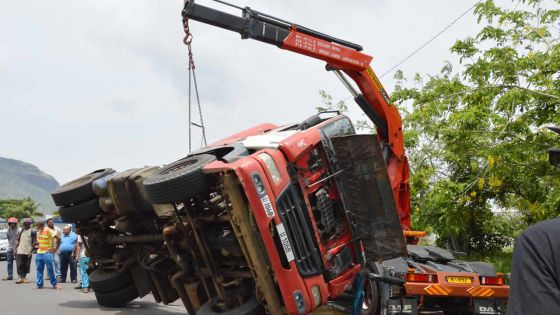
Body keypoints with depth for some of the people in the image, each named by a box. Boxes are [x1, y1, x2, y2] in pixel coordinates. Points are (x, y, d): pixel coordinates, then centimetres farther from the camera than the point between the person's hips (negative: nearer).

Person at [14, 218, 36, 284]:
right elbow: (18, 240, 17)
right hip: (20, 251, 3)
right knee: (19, 265, -5)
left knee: (27, 265, 4)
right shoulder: (21, 230, 12)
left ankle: (24, 277, 14)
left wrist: (31, 251, -13)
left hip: (28, 252, -3)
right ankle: (20, 277, -5)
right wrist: (16, 248, 7)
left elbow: (34, 242, -6)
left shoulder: (32, 231, -3)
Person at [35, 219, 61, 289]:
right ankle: (39, 284, 12)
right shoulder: (38, 231, 10)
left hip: (47, 253, -6)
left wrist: (56, 248, -10)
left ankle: (55, 284, 5)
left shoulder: (48, 230, -12)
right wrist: (39, 246, 14)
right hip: (39, 252, 7)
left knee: (50, 270, -4)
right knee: (39, 269, 6)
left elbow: (58, 239, -14)